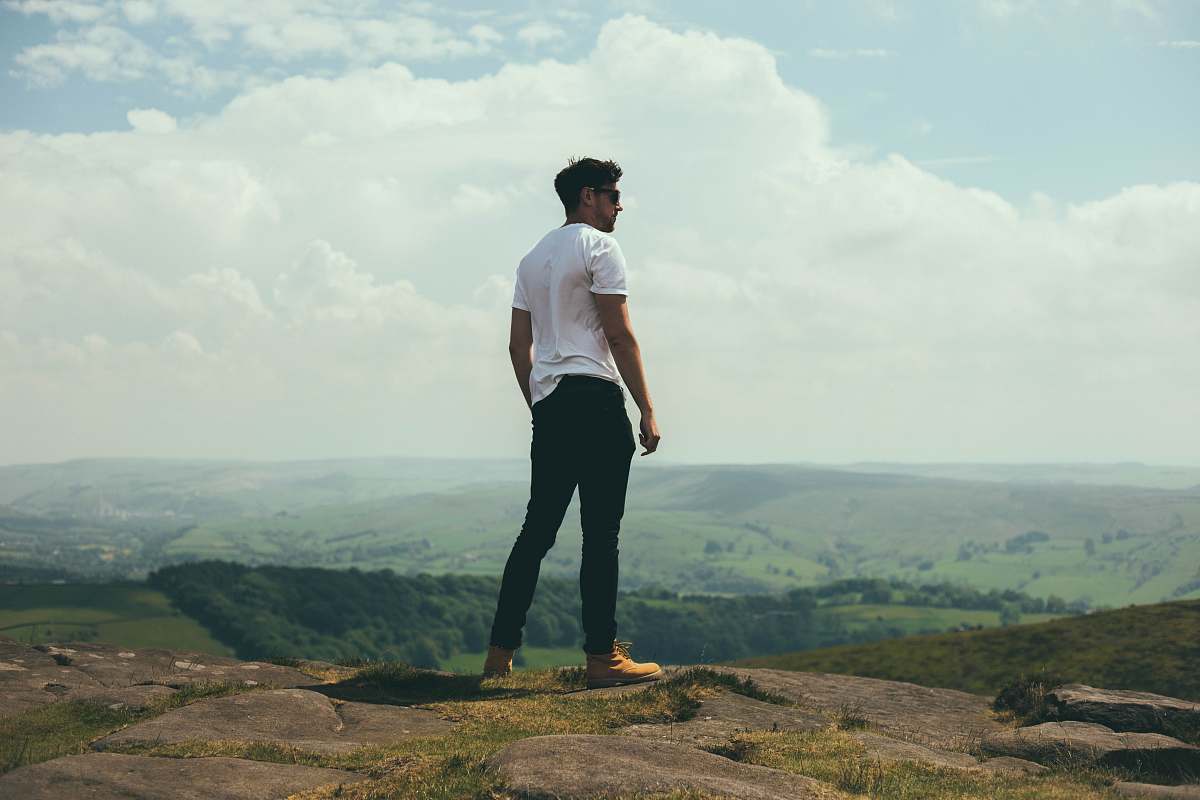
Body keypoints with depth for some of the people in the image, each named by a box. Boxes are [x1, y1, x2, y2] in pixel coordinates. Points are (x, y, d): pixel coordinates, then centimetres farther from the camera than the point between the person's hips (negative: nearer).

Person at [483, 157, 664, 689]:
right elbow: (620, 335, -10)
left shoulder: (534, 258, 20)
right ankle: (602, 656, -2)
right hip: (595, 397, -8)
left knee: (537, 530, 11)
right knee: (601, 533, -5)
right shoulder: (599, 246, -4)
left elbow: (518, 346, 18)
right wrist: (647, 411, -9)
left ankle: (500, 652, 11)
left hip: (548, 405, 8)